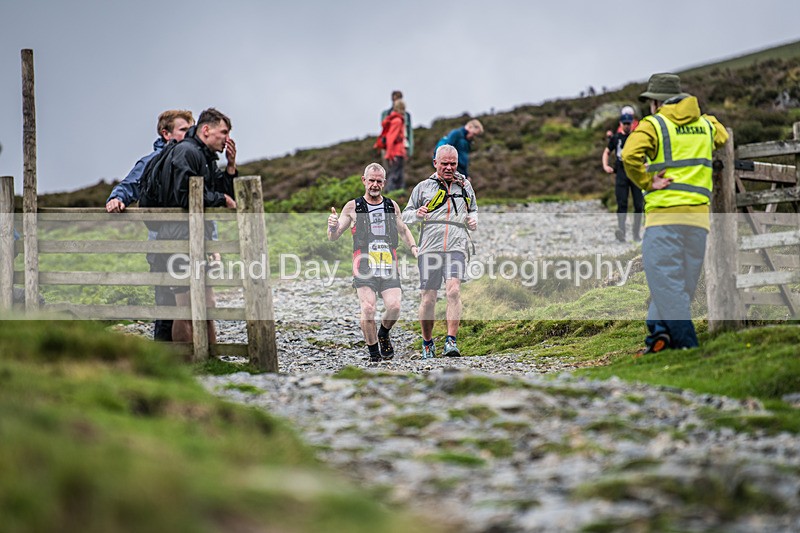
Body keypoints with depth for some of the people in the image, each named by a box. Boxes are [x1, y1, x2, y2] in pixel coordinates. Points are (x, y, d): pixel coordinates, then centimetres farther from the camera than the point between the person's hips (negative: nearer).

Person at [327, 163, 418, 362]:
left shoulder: (392, 206, 16)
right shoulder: (353, 207, 9)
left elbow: (403, 230, 33)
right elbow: (333, 237, 12)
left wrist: (413, 246, 14)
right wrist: (332, 226, -11)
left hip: (389, 269, 2)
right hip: (364, 267, -2)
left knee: (394, 306, -18)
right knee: (368, 309, -20)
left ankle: (383, 334, 14)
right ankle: (373, 352, -5)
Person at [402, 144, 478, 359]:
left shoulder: (465, 186, 18)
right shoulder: (423, 187, 12)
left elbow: (473, 210, 32)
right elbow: (406, 215, 16)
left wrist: (473, 220, 9)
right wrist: (417, 214, -7)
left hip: (456, 247, 0)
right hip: (429, 248, 0)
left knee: (453, 291, -21)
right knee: (428, 299, 0)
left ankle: (451, 342, -22)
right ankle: (427, 343, 19)